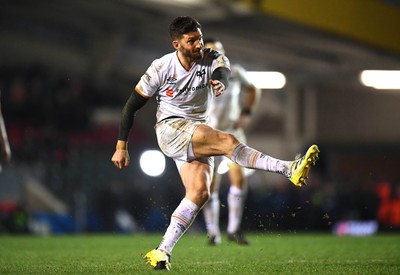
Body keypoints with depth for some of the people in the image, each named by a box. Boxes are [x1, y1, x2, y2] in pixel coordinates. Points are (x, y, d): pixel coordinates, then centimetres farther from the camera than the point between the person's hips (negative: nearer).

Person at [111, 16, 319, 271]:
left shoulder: (212, 58, -2)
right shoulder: (161, 68, -7)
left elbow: (223, 71, -27)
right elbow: (132, 105, 0)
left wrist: (220, 82, -53)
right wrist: (121, 147, -1)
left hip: (199, 136, 5)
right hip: (170, 128, -5)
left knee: (200, 192, -14)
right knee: (228, 141, -28)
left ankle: (162, 252, -14)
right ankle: (290, 169, -40)